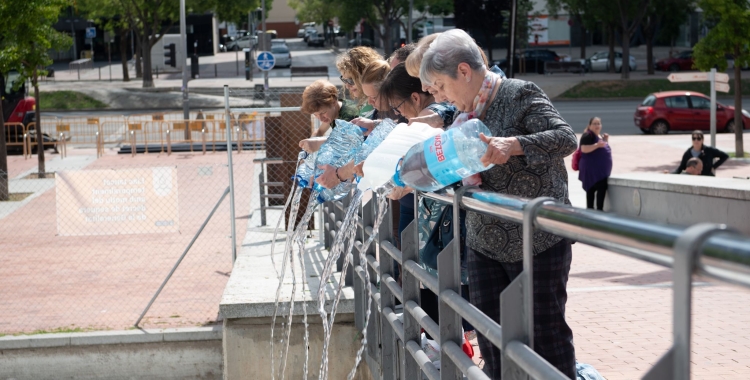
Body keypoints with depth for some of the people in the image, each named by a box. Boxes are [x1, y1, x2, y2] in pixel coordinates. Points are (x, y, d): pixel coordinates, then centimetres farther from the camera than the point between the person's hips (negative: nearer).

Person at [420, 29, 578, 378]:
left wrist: (512, 145, -32)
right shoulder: (467, 114, 13)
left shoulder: (520, 95, -10)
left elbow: (566, 138, -20)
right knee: (491, 339, 7)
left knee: (546, 337, 0)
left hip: (537, 243, -7)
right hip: (484, 244, 7)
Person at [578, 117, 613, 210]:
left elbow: (604, 150, 27)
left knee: (602, 188, 8)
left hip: (601, 169, 10)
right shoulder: (587, 136, -11)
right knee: (591, 189, -11)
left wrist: (606, 141, 10)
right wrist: (597, 145, -30)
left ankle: (599, 210, 12)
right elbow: (584, 149, -23)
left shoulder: (600, 136, 19)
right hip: (592, 168, -10)